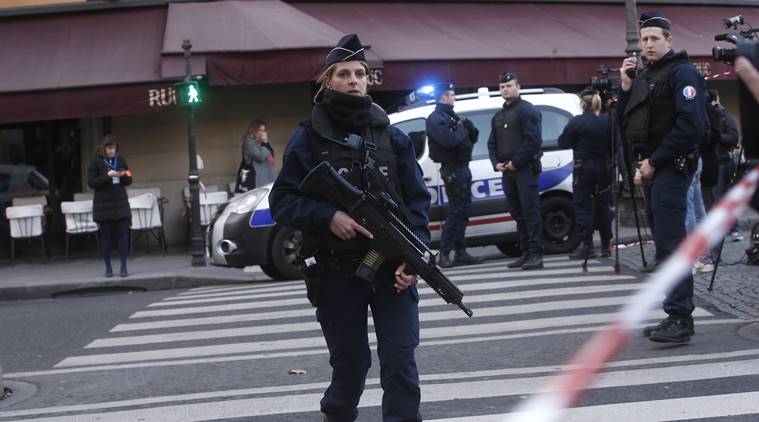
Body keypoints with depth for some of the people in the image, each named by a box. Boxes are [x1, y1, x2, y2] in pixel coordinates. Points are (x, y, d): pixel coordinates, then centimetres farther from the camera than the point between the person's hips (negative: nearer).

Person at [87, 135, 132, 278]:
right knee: (105, 235, 2)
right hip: (103, 205, -2)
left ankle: (123, 267, 0)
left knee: (123, 234, -4)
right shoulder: (96, 163, -1)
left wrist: (124, 175, -10)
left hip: (121, 203, 2)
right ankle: (108, 267, 10)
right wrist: (107, 176, -18)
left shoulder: (121, 160, 9)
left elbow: (129, 181, 12)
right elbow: (91, 183, -7)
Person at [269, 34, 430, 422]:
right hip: (336, 273, -1)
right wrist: (327, 216, -19)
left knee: (400, 365, -6)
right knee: (349, 366, 10)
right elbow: (282, 201, -3)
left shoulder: (392, 137, 7)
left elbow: (416, 199, 5)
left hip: (393, 270, 1)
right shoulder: (308, 139, 0)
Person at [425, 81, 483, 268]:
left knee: (462, 211, 11)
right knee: (456, 212, -10)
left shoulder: (452, 116, 20)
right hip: (452, 170, -9)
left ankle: (460, 253, 15)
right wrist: (463, 131, -9)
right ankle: (444, 254, -9)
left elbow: (472, 138, 19)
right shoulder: (435, 119, -11)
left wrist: (470, 129, -3)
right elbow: (450, 140, -28)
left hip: (462, 168, 10)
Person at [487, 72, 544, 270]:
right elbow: (492, 143, 21)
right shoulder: (498, 116, 20)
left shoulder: (527, 110, -5)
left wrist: (516, 161, -17)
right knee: (517, 213, 9)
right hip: (507, 171, 8)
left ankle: (536, 255, -13)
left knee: (530, 211, -11)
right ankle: (525, 254, 13)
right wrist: (496, 163, 3)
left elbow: (533, 140, -15)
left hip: (525, 168, -8)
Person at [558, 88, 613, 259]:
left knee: (583, 207, 0)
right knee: (603, 206, 11)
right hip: (604, 168, 5)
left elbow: (563, 142, -3)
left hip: (584, 170, -5)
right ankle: (606, 245, 14)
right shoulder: (607, 121, 1)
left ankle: (587, 246, -3)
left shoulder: (576, 122, -12)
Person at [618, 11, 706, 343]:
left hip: (671, 167, -9)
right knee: (664, 243, 9)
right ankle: (676, 316, 13)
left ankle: (680, 319, -16)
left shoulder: (682, 73, -8)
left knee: (670, 243, -14)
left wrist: (655, 161, -16)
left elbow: (691, 125, -19)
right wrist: (625, 87, 6)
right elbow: (626, 125, 18)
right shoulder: (643, 76, 18)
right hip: (650, 167, 9)